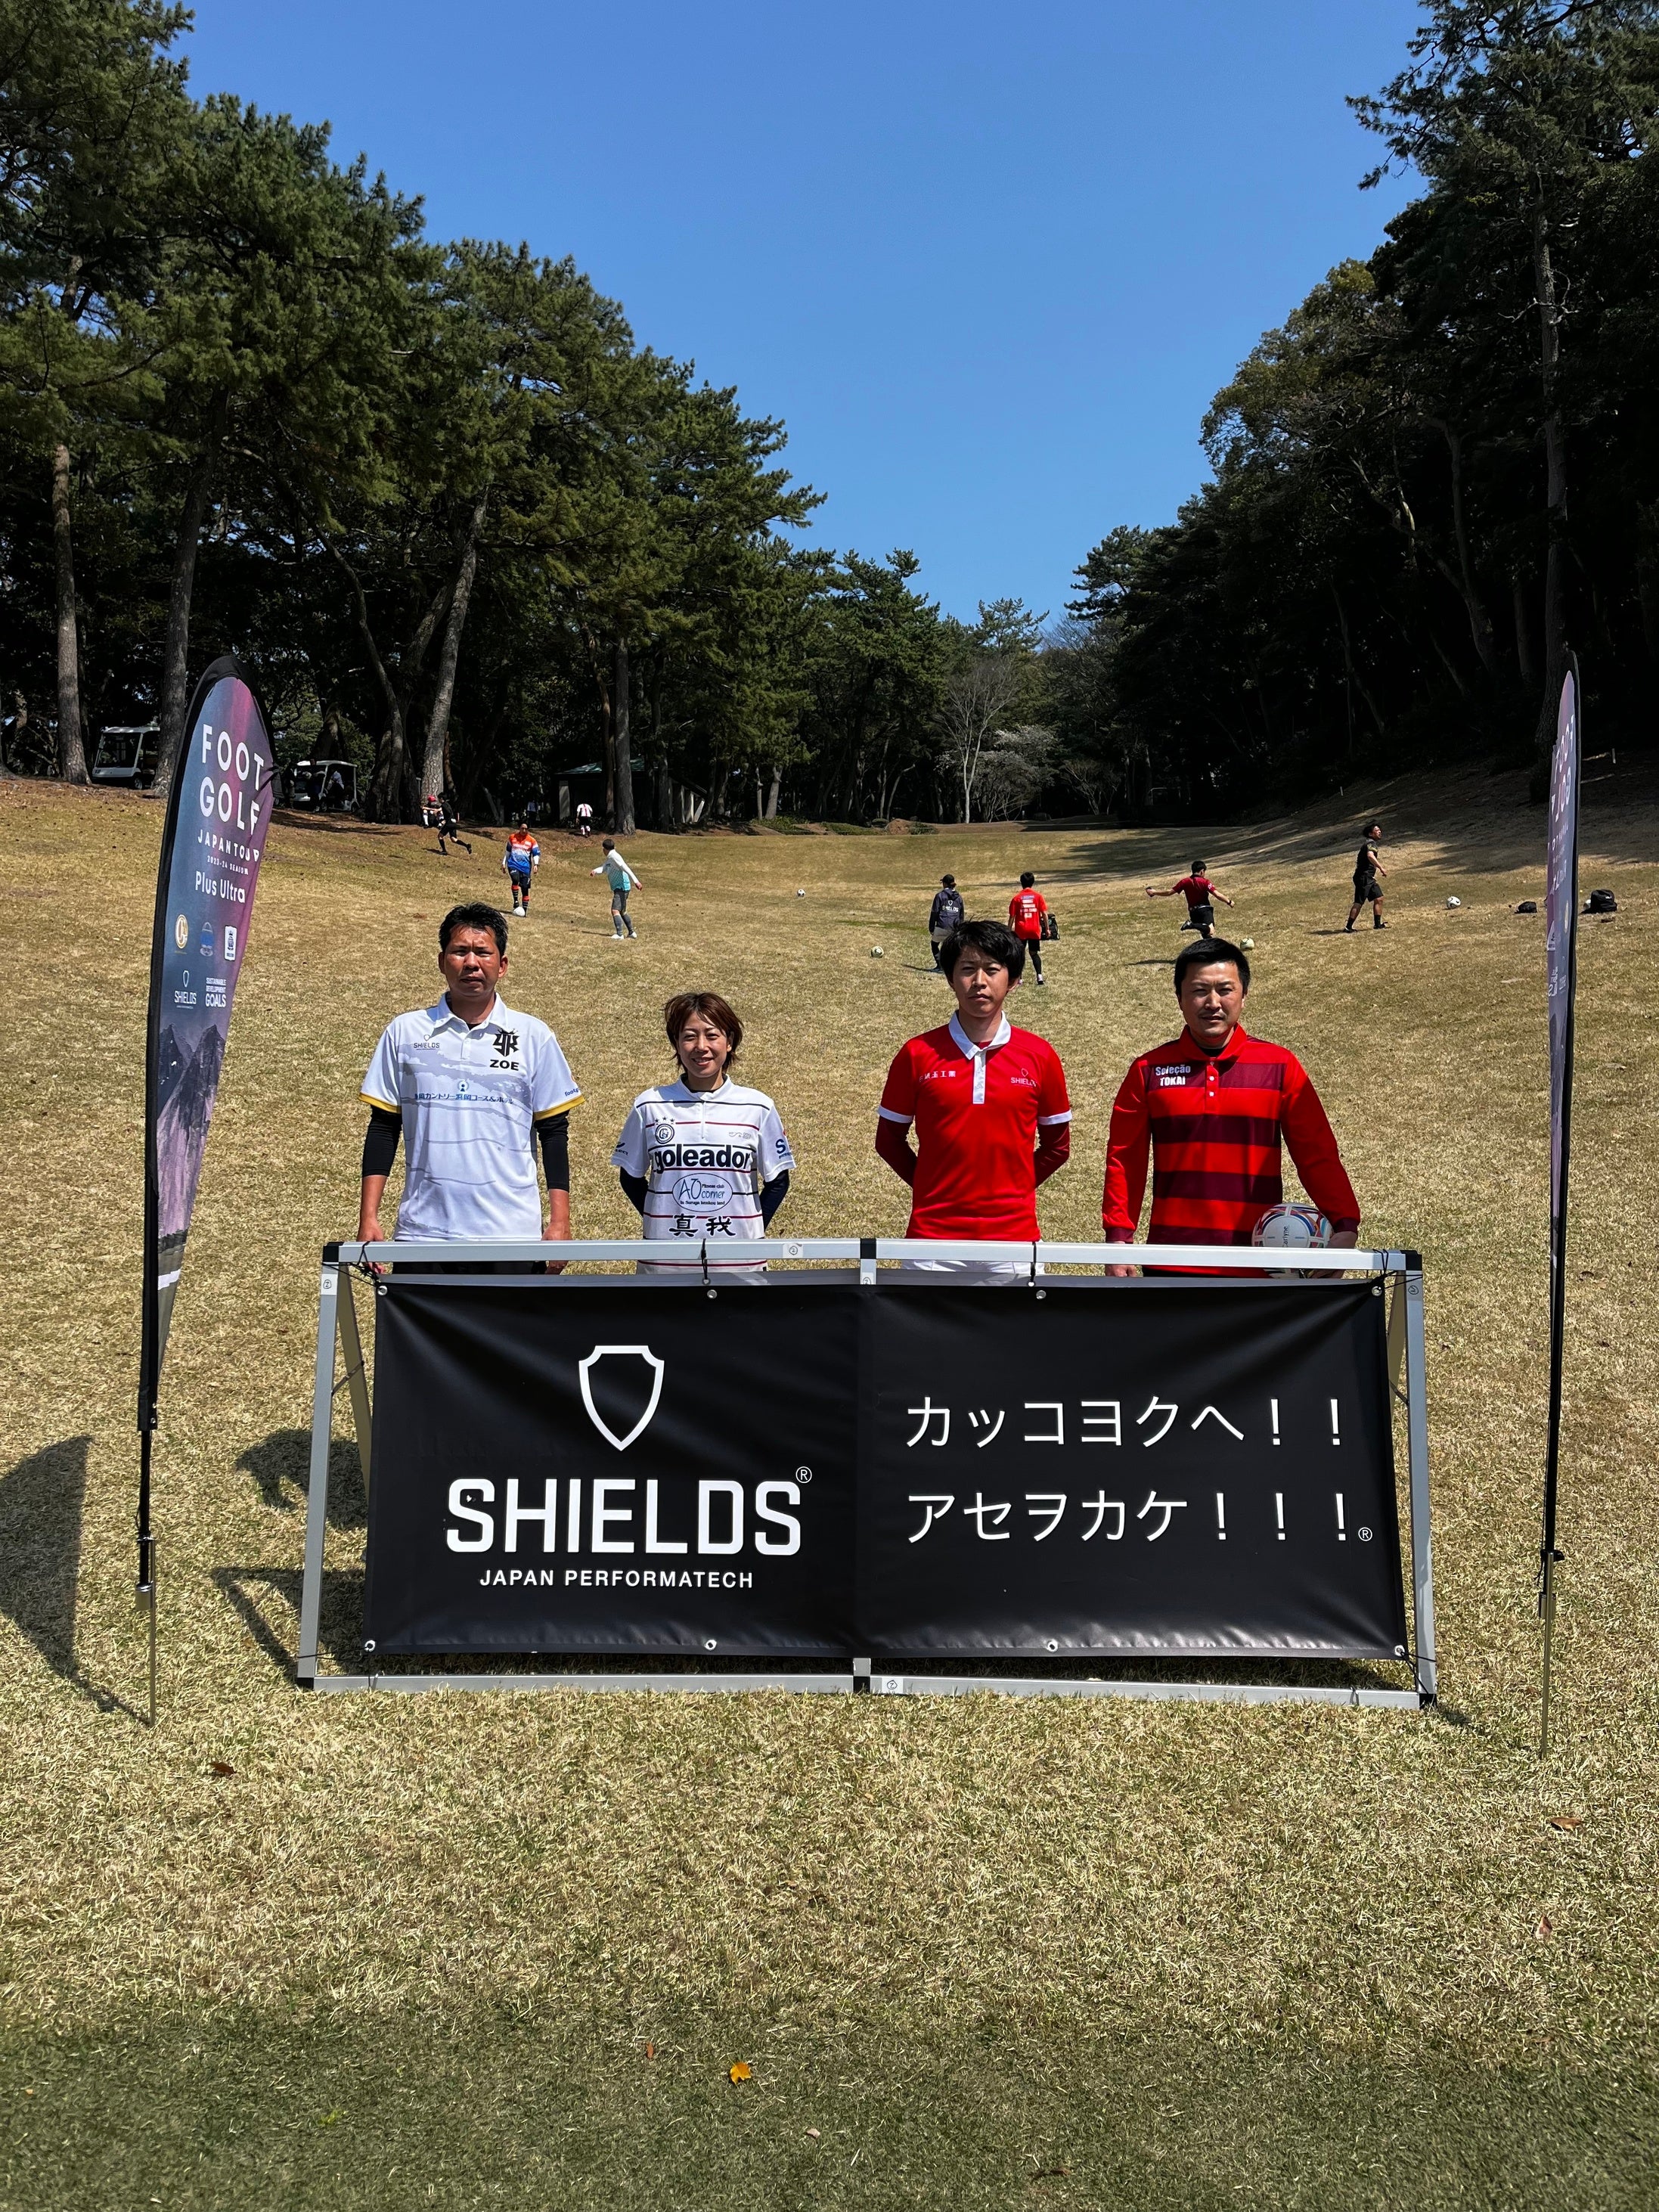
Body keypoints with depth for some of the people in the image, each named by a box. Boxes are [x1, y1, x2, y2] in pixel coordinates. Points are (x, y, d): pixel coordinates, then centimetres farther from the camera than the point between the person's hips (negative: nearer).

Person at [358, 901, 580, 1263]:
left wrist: (559, 1222, -1)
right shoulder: (405, 1032, 6)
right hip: (423, 1232, 1)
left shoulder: (534, 1037, 3)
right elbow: (383, 1128, 8)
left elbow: (554, 1133, 5)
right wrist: (369, 1218, 2)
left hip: (511, 1234, -1)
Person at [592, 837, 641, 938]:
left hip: (622, 887, -11)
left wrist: (635, 881, -31)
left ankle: (619, 934, -27)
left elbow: (626, 868, -23)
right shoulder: (609, 859, 16)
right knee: (622, 911, 22)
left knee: (615, 911, -19)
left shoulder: (614, 856, -13)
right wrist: (595, 871, -20)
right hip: (619, 888, 11)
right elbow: (603, 868, 4)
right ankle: (632, 932, 33)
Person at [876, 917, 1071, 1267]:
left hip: (1014, 1238, 1)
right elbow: (889, 1139, 7)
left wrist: (1012, 1190, 2)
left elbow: (1057, 1146, 9)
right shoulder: (917, 1055, -2)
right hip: (934, 1237, 0)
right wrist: (932, 1190, 1)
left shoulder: (1040, 1056, 0)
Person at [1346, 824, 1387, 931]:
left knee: (1378, 899, 7)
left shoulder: (1370, 843, 19)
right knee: (1359, 903, -9)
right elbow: (1370, 856, -32)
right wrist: (1381, 868, -34)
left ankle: (1377, 924, 9)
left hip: (1369, 878, 10)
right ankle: (1348, 926, -6)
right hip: (1363, 877, -10)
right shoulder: (1371, 843, -12)